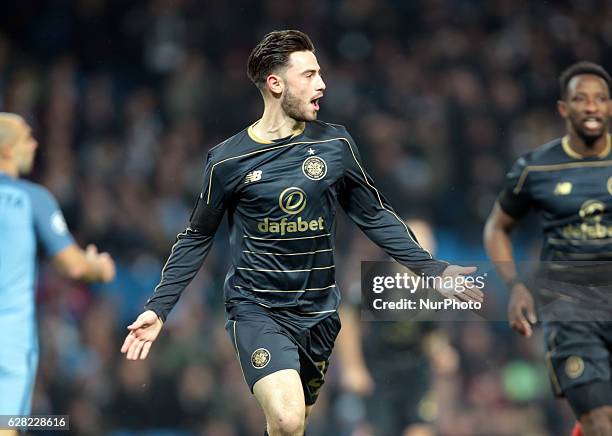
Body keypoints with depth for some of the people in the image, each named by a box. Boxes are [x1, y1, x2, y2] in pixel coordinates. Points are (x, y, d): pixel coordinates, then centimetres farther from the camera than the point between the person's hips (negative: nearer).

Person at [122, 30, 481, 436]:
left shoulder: (335, 144, 1)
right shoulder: (228, 160, -6)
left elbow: (375, 215, 11)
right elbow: (197, 238, 5)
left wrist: (433, 268, 5)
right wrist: (158, 308, 2)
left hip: (318, 311, 4)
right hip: (257, 309, -4)